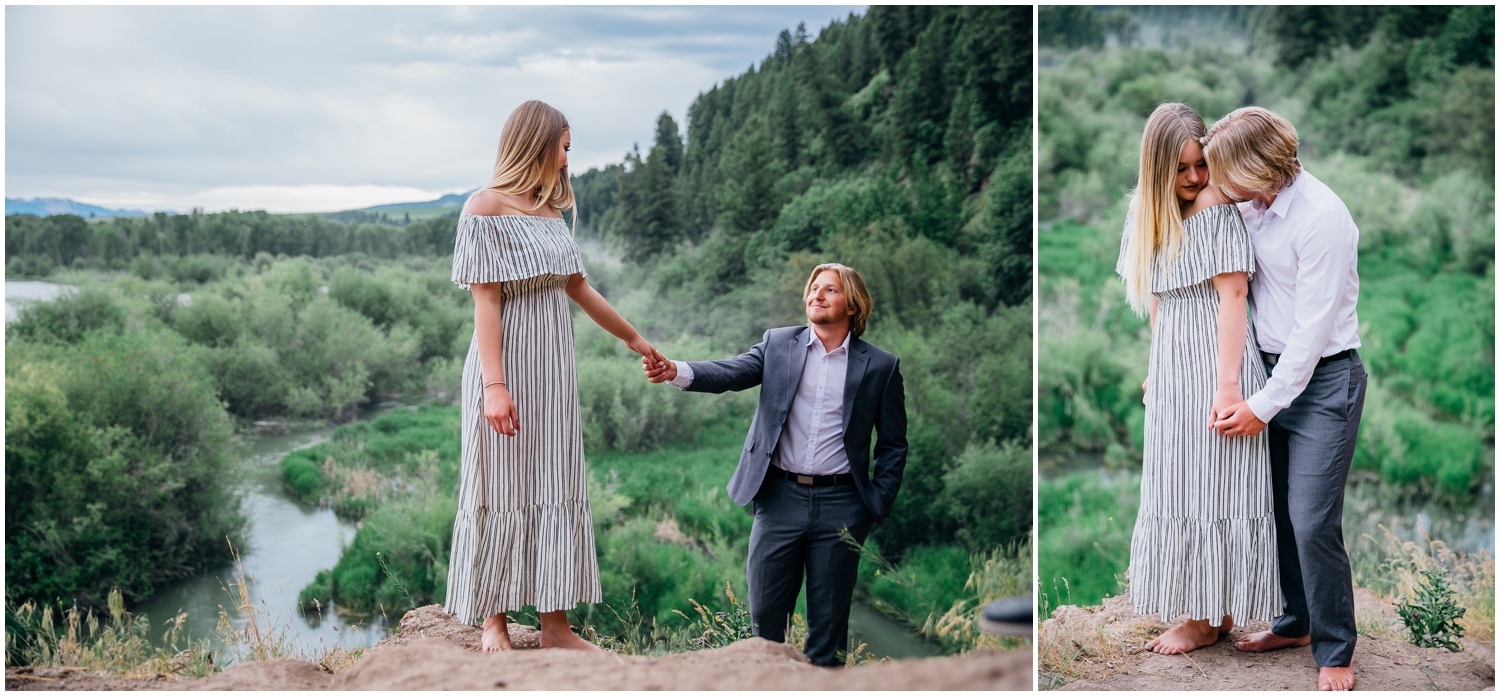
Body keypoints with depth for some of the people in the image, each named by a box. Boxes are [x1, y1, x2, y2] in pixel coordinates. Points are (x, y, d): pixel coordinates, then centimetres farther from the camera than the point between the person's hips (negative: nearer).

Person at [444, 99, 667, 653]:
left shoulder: (550, 210, 15)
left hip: (553, 368, 7)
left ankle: (555, 624, 10)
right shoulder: (486, 207, -8)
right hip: (508, 363, -7)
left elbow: (580, 289, 22)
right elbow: (485, 302, -14)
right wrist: (495, 385, -21)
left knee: (557, 489, 5)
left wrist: (634, 339, 29)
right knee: (502, 490, -1)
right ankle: (494, 623, 9)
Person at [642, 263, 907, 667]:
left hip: (839, 504, -1)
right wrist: (677, 372, -26)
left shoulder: (881, 366, 4)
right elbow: (731, 373, -8)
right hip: (781, 497, 1)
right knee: (765, 616, 4)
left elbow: (893, 445, 8)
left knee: (829, 620, 6)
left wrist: (878, 506, -1)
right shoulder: (778, 344, 7)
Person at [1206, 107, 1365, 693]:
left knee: (1312, 519, -8)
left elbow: (1313, 328, -19)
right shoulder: (1253, 204, 4)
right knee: (1279, 509, 12)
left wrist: (1264, 405, -15)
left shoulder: (1322, 217, -20)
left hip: (1324, 380, -7)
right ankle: (1296, 622, 29)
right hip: (1274, 368, 7)